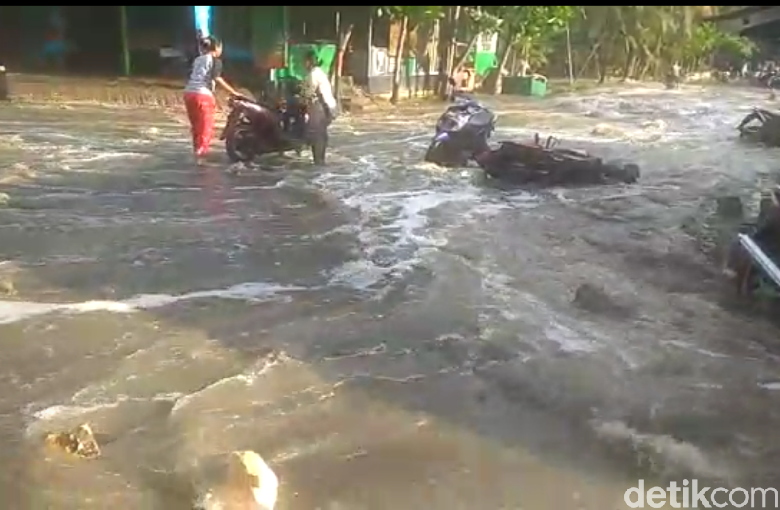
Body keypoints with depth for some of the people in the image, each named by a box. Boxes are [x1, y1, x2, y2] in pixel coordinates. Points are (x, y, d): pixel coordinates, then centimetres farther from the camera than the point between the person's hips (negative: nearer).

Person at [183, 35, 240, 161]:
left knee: (196, 127, 18)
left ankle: (197, 152, 27)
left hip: (188, 93, 7)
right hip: (203, 95, -7)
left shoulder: (197, 59, 22)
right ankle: (200, 154, -7)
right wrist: (233, 92, -11)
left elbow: (196, 77, 13)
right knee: (206, 128, 0)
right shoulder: (216, 61, 1)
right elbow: (217, 79, -11)